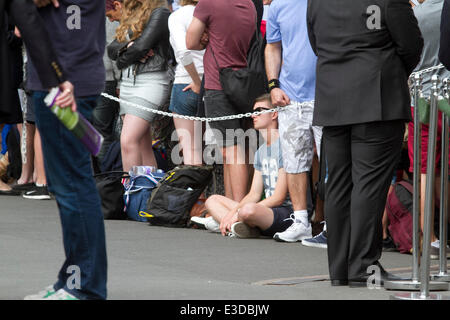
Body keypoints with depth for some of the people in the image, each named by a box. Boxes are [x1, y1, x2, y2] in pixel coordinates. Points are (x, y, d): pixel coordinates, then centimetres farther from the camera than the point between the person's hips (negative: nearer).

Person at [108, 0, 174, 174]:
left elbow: (142, 46, -15)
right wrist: (127, 46, -10)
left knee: (128, 141, -19)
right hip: (128, 83, 8)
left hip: (151, 82, -8)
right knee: (143, 145, 6)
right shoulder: (131, 15, 19)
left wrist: (122, 61, 2)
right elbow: (111, 49, 11)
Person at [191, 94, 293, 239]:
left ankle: (220, 221, -11)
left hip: (286, 211, -10)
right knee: (213, 200, 10)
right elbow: (254, 194, 15)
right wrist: (232, 213, -6)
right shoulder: (261, 151, 19)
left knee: (248, 209, -40)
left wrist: (238, 213, -16)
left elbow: (279, 198, -16)